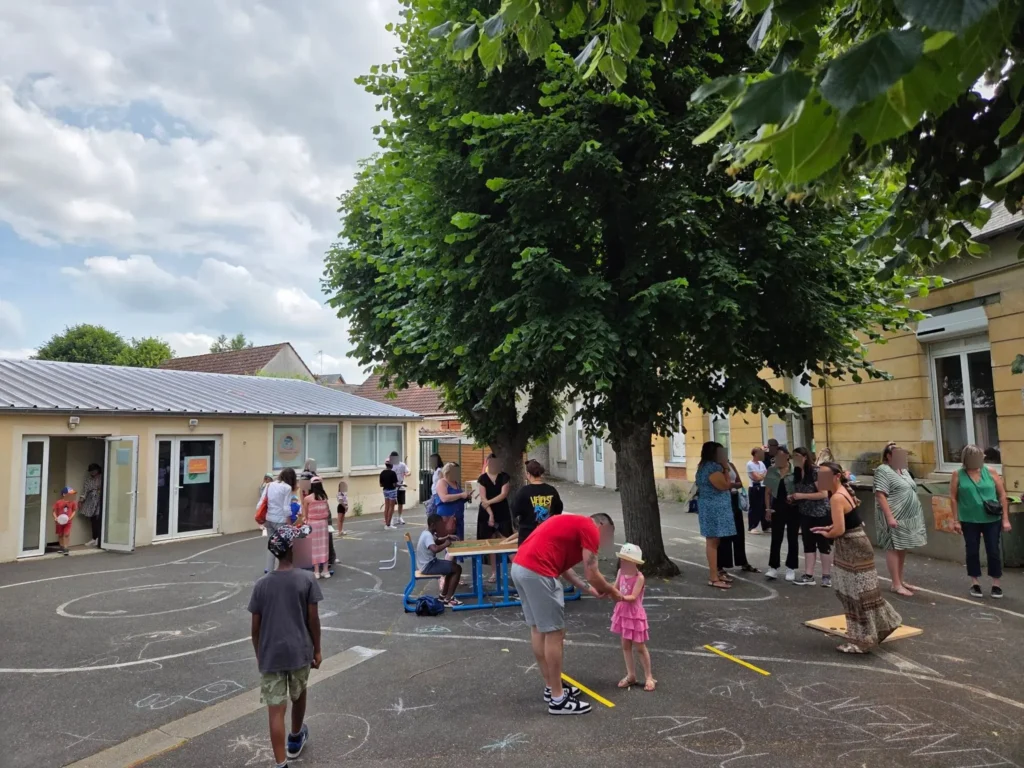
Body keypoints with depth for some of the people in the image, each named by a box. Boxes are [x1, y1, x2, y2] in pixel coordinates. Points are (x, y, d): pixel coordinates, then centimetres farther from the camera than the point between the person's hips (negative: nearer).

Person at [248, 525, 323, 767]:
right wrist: (317, 650, 5)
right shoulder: (307, 580, -11)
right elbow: (313, 620, -7)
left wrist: (259, 655, 14)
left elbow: (255, 627, 0)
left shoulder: (261, 585, -5)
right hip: (300, 652, 0)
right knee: (298, 696, 24)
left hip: (270, 655, 0)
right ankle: (296, 739, 47)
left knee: (276, 711, 3)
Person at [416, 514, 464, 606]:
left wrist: (447, 538, 10)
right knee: (457, 569, -11)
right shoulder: (427, 535, -23)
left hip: (428, 563, 10)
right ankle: (448, 599, -9)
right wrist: (446, 544, -23)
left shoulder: (427, 532, 9)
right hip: (427, 566, -10)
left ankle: (443, 595, 24)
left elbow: (436, 541, 28)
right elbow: (435, 549, -41)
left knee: (453, 566, 22)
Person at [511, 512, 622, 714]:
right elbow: (592, 574, -3)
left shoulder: (573, 524, 26)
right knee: (554, 633, 2)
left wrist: (588, 589, 27)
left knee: (538, 629, 19)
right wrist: (612, 591, 15)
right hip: (537, 572, -10)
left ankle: (551, 687, 32)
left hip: (520, 566, 10)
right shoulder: (590, 529, -1)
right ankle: (557, 699, 12)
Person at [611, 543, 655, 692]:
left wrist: (621, 597, -42)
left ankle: (648, 677, 23)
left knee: (639, 647, 6)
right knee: (626, 645, 14)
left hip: (635, 615, -6)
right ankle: (631, 675, 27)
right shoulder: (620, 573, -4)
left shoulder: (639, 577, -21)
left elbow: (633, 597, -26)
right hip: (623, 613, 6)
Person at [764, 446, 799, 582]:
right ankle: (773, 567, 9)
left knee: (792, 539, 7)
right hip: (777, 507, 2)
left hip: (793, 508, -2)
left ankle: (791, 569, 16)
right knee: (776, 538, 4)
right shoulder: (771, 470, 3)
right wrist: (768, 508, 2)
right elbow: (768, 492, 7)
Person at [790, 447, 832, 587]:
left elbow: (824, 494, -22)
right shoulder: (797, 472, 5)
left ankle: (826, 576, 14)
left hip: (820, 514, -7)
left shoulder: (815, 471, -17)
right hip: (805, 514, 7)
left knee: (823, 544, 4)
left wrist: (802, 496, -24)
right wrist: (793, 497, -3)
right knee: (808, 544, 8)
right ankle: (808, 576, 12)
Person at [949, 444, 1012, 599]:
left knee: (993, 551, 6)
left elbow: (1002, 495, 2)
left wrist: (1005, 519, 0)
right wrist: (956, 520, -3)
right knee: (972, 551, 8)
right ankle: (975, 583, 22)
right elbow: (953, 498, -1)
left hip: (991, 520, 1)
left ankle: (996, 584, 20)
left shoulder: (990, 472, -1)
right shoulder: (958, 475, -4)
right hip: (969, 521, -1)